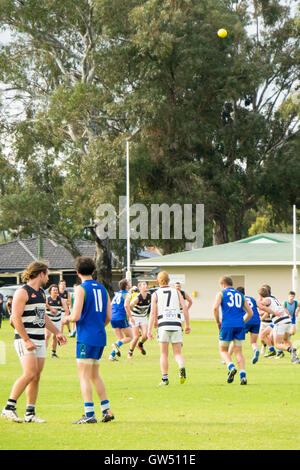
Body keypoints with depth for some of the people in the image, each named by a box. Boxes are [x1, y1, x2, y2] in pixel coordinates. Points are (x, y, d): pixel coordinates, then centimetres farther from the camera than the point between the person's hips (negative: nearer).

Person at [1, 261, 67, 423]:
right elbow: (16, 318, -16)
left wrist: (57, 332, 26)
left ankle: (30, 414, 8)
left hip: (39, 340, 9)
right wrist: (26, 340, -20)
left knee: (36, 377, 5)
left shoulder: (41, 293, 17)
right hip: (25, 339, -8)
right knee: (29, 374, -19)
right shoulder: (22, 292, -10)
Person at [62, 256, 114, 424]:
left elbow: (76, 316, -16)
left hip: (86, 338, -7)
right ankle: (107, 411, 13)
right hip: (100, 337, 7)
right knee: (95, 375, 17)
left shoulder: (81, 289, -9)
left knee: (84, 376, -5)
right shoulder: (102, 289, 12)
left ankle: (89, 414, -11)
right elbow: (109, 317, 13)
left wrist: (66, 319, 5)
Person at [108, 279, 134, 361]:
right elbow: (126, 305, -19)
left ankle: (112, 355, -1)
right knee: (129, 337, 5)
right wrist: (131, 317, -14)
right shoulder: (126, 294, -2)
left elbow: (110, 305, 22)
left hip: (112, 318, 7)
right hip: (121, 318, -7)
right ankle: (117, 344, -22)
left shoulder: (117, 294, 20)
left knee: (121, 338, 15)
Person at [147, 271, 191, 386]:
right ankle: (182, 367, -25)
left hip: (163, 325, -1)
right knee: (178, 353, 6)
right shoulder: (176, 292, 14)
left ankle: (165, 379, 3)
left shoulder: (156, 294, 8)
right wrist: (187, 325, 10)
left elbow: (153, 312, 0)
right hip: (176, 324, 1)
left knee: (164, 354, 7)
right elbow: (185, 307, 5)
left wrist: (149, 330, -2)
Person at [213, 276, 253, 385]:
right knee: (238, 351, 7)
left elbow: (215, 308, -9)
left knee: (223, 350, 9)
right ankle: (243, 375, -8)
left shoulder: (221, 294, 7)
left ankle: (231, 367, -17)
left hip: (227, 325, -3)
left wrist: (218, 322, 2)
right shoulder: (240, 295, 20)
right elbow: (250, 313, 17)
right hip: (240, 325, 3)